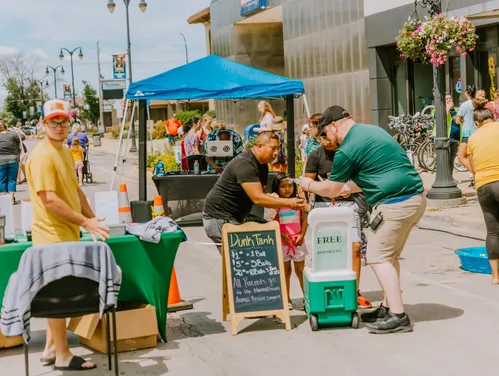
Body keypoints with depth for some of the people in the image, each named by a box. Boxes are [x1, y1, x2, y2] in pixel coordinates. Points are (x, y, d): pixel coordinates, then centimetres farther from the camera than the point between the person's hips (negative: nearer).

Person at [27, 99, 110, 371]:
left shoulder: (64, 151, 13)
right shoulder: (42, 156, -18)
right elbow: (49, 200, -24)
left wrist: (93, 219, 11)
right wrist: (85, 222, -22)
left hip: (67, 233, 9)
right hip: (53, 235, -9)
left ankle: (51, 349, 26)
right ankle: (62, 355, 9)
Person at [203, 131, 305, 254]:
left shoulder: (263, 165, 9)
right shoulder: (245, 164, -24)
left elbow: (261, 193, 14)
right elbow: (257, 198, -30)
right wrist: (289, 203, -31)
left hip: (235, 218, 10)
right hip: (219, 217, -10)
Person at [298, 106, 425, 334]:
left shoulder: (347, 150, -11)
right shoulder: (371, 130, 18)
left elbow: (331, 190, 1)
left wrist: (308, 185, 20)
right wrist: (346, 188, 34)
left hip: (395, 204, -10)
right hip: (415, 198, 10)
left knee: (378, 257, -3)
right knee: (389, 255, 17)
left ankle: (397, 316, -5)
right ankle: (388, 307, 21)